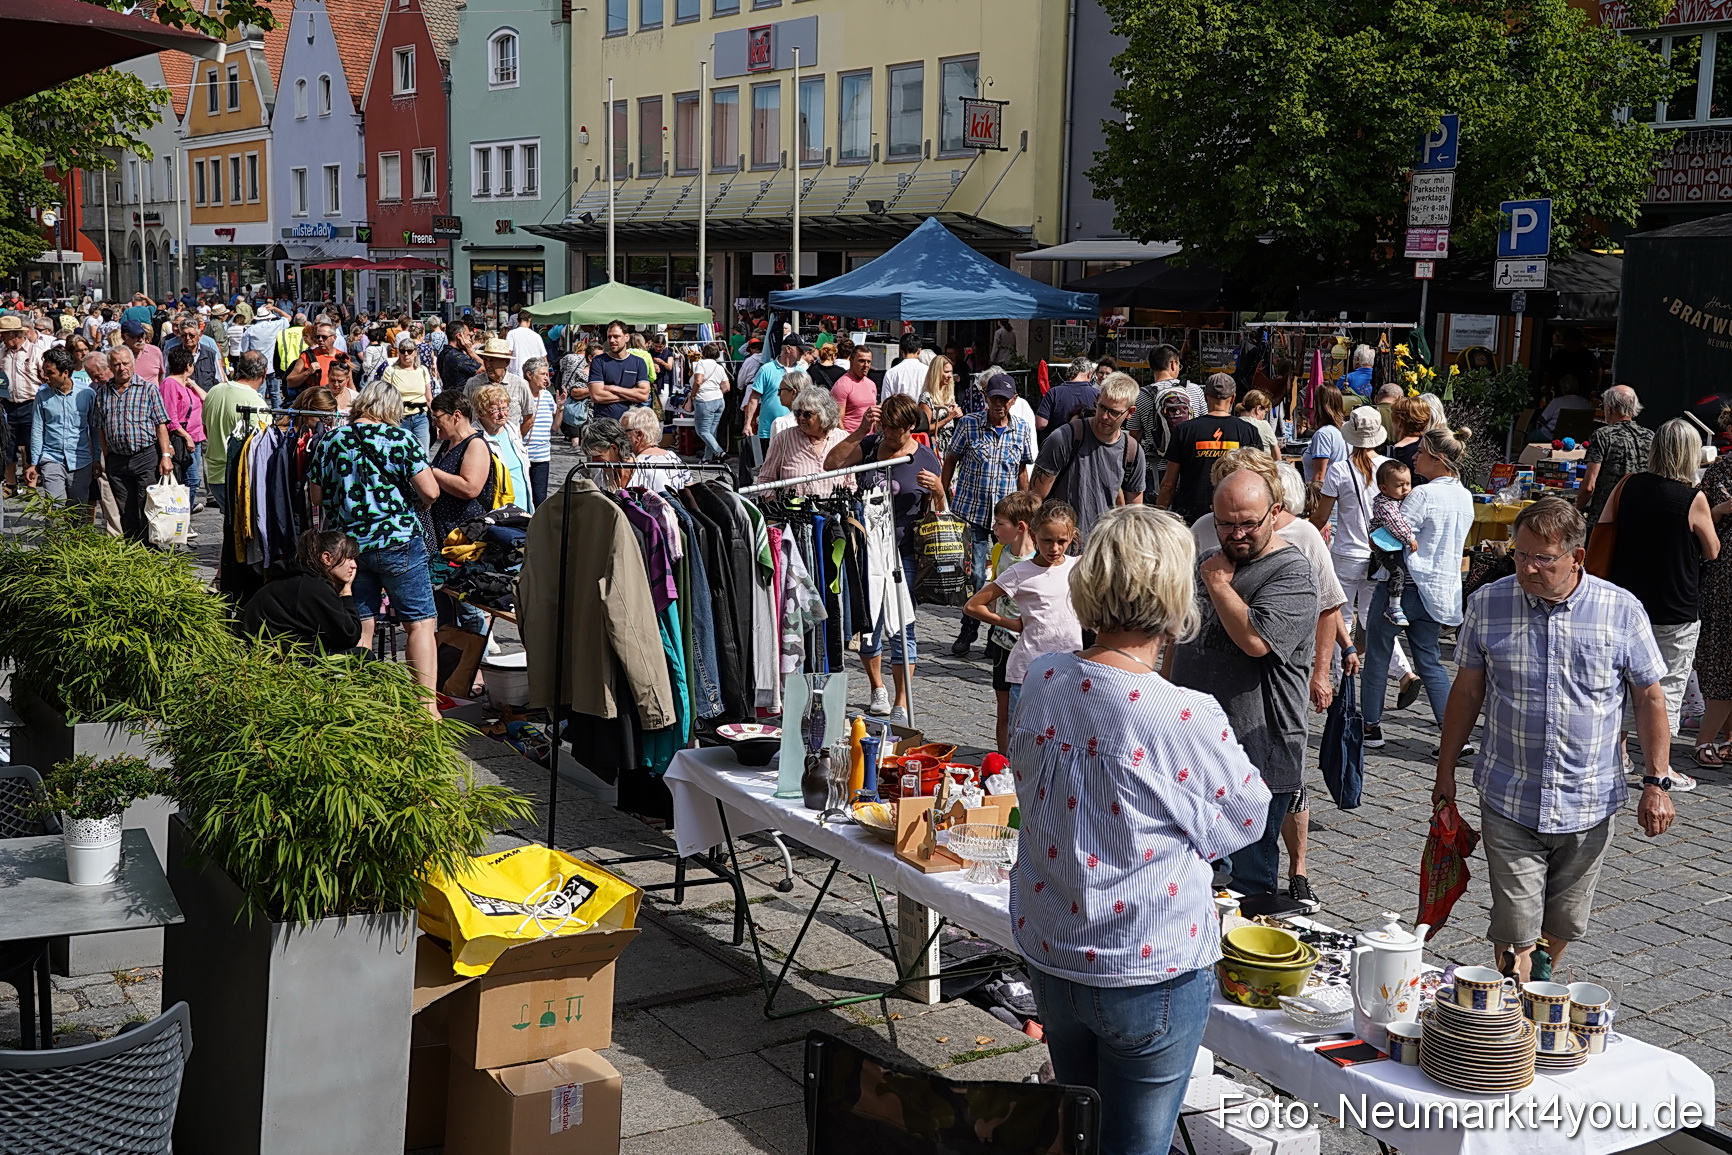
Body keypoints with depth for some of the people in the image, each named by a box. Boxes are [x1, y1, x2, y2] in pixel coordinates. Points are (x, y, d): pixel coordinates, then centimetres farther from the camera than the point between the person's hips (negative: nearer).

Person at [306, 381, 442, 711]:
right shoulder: (400, 438, -8)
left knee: (359, 628, 10)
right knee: (421, 623, 1)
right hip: (397, 542, -4)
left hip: (347, 545, 4)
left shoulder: (328, 442, 3)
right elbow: (430, 492, -11)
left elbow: (315, 498, 10)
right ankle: (428, 706, -4)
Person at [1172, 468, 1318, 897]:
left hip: (1257, 753, -8)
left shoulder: (1292, 573, -11)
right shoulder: (1209, 561, 14)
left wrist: (1218, 581, -14)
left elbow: (1255, 638, -27)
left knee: (1249, 878, 0)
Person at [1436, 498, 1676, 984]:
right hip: (1508, 801, 0)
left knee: (1564, 922, 15)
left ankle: (1541, 979, 43)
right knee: (1514, 929, -4)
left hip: (1590, 804, 1)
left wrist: (1657, 783, -2)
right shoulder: (1487, 604, -3)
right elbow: (1467, 692, 6)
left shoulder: (1622, 611, -6)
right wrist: (1445, 772, 9)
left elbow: (1649, 699, 2)